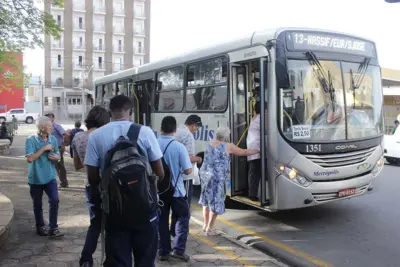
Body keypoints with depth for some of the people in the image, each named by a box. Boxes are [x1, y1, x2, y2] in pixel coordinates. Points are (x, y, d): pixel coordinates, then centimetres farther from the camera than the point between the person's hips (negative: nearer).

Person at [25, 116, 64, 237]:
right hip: (36, 178, -3)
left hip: (50, 177, 3)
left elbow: (58, 155, 13)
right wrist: (44, 148, -22)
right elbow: (29, 158, -21)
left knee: (54, 200, -7)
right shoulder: (31, 140, -13)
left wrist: (56, 157, -10)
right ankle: (40, 227, 29)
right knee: (37, 204, 11)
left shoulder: (53, 139, 1)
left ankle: (53, 228, 3)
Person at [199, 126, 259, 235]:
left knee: (207, 200, 20)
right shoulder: (228, 146, -5)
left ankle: (206, 225, 31)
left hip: (205, 174, 7)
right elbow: (245, 152, 4)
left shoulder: (211, 143, 13)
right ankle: (210, 229, 9)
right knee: (216, 203, 4)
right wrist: (257, 150, 20)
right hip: (216, 177, -7)